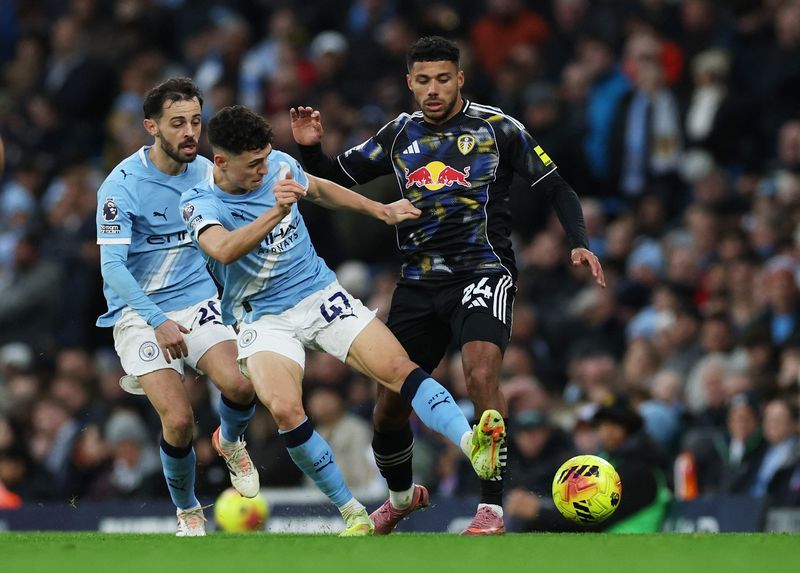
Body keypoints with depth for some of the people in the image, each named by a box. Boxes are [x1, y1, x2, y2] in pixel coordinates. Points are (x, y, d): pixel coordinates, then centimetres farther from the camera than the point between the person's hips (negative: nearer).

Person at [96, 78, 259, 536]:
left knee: (240, 385, -25)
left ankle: (231, 441, 13)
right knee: (179, 420, -20)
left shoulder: (206, 172, 3)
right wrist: (158, 321, -28)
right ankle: (187, 512, 9)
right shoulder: (123, 184, -14)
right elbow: (112, 266, -19)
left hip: (198, 300, 4)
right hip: (139, 313, -3)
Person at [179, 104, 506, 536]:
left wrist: (380, 211, 26)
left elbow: (320, 190, 23)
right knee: (285, 410, -28)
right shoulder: (199, 204, -15)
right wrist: (276, 212, -47)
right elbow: (224, 250, -37)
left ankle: (472, 444, -31)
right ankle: (352, 513, -15)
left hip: (321, 295, 4)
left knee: (398, 368, -19)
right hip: (263, 320, -4)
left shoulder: (279, 165, 0)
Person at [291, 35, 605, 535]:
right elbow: (337, 176, 16)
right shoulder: (401, 134, 9)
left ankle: (492, 509, -24)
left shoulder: (497, 128, -3)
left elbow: (557, 189, 2)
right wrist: (311, 148, -4)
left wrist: (580, 244, -13)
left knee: (481, 373, -30)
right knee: (389, 407, 7)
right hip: (419, 283, 5)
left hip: (483, 272, -5)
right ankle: (402, 496, 38)